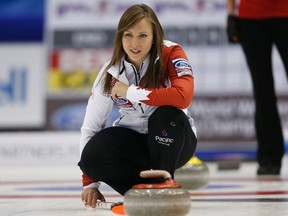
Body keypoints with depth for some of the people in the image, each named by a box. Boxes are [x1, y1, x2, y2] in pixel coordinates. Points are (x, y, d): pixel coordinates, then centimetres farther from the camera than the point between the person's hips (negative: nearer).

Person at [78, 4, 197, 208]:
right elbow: (91, 126, -4)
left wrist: (131, 92, -28)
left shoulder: (171, 54, -19)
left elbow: (184, 96, -38)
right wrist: (90, 183, -7)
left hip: (172, 139, -2)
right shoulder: (111, 72, -10)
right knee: (94, 155, -26)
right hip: (134, 141, 3)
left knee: (167, 114, -35)